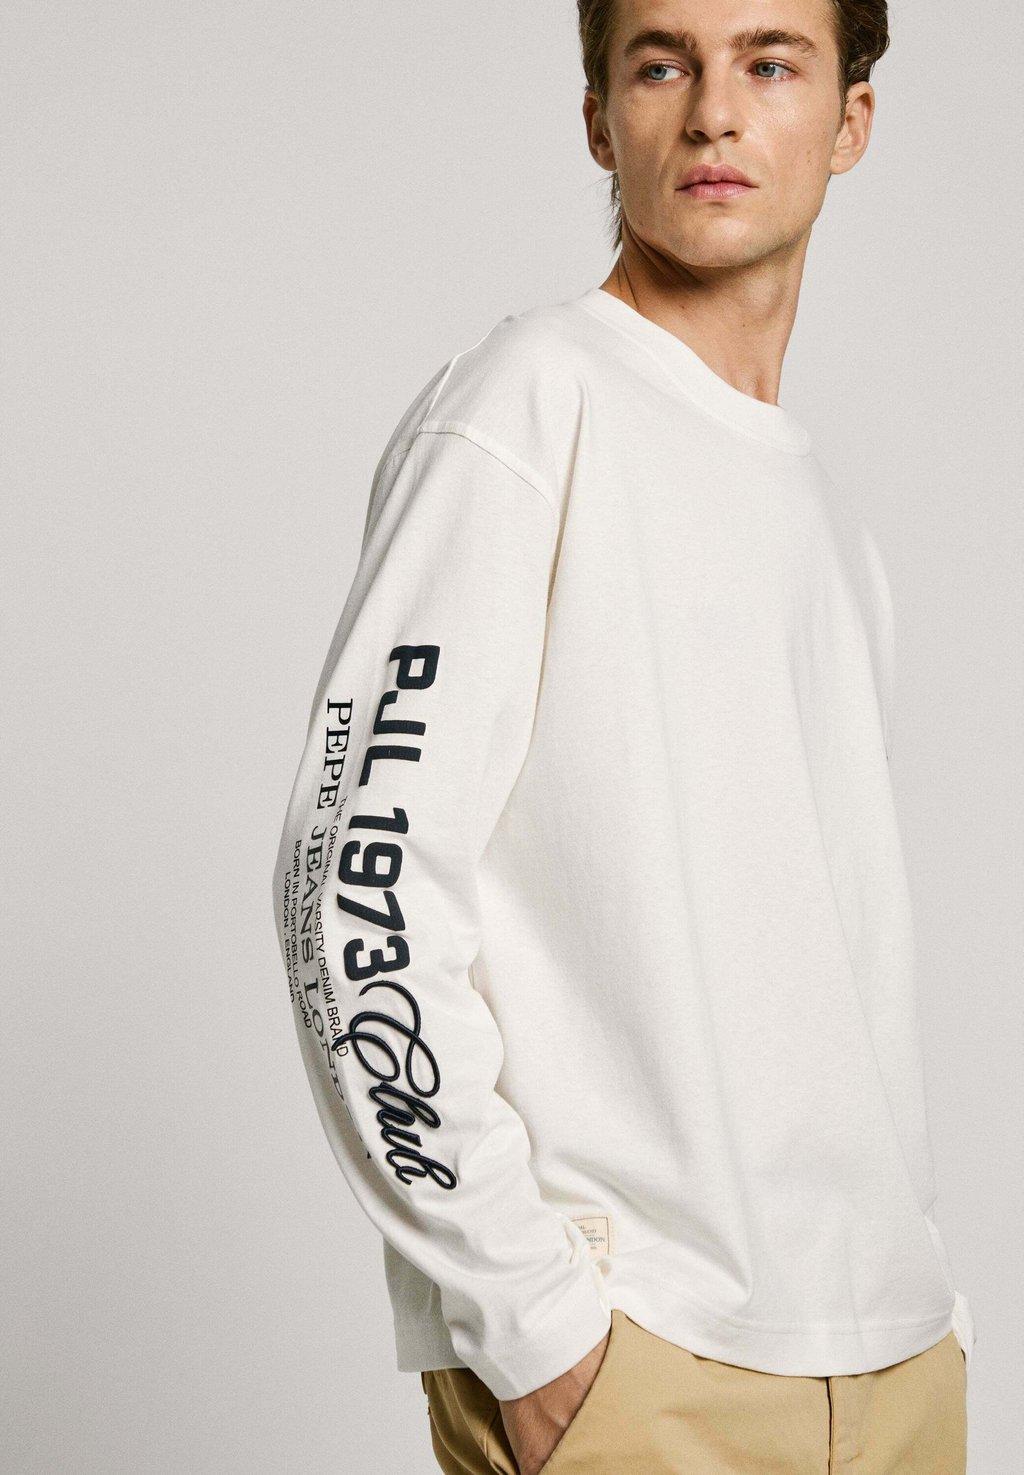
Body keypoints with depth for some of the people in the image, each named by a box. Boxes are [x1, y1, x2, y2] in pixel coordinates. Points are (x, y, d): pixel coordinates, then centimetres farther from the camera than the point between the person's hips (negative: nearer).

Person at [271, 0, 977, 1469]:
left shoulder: (835, 519, 15)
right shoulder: (529, 406, -9)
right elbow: (355, 885, -16)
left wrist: (924, 1293, 12)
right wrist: (536, 1323, -17)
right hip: (631, 1356, -7)